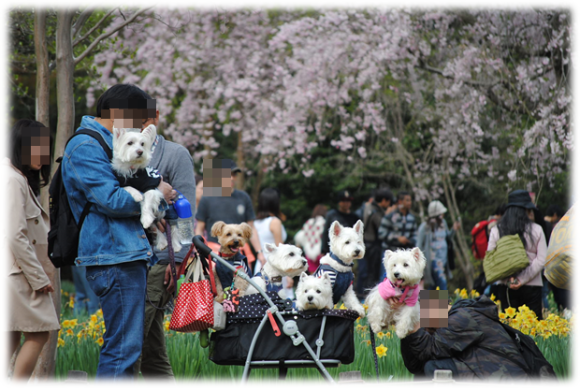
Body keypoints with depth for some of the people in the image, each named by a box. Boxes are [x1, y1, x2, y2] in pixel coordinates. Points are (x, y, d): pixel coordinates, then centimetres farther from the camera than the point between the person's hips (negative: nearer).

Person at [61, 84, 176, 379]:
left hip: (128, 254, 11)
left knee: (124, 346, 13)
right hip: (114, 257, -11)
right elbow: (111, 200, -18)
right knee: (123, 347, -12)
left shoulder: (106, 143, 24)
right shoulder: (85, 147, -10)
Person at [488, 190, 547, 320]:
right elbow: (542, 259, -4)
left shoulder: (496, 231, 2)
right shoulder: (536, 230, 0)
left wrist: (508, 279, -8)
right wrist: (523, 279, -8)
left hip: (505, 286, 1)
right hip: (532, 285, -1)